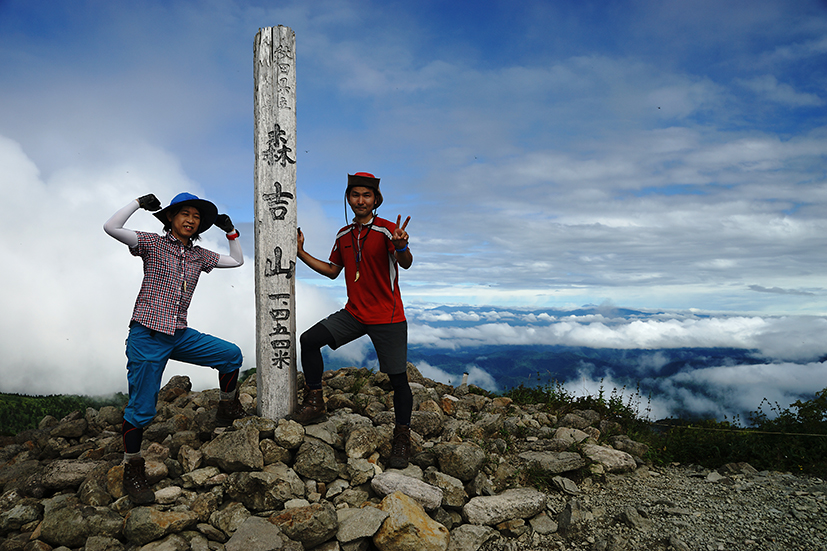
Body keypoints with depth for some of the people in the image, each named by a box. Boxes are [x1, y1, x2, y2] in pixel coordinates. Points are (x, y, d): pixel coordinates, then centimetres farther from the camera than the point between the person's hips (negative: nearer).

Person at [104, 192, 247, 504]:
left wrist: (231, 231, 14)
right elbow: (111, 227, -14)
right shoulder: (153, 244, -2)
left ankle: (227, 408, 25)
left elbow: (237, 260, 21)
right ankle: (132, 471, 10)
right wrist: (139, 203, -9)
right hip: (147, 337, -5)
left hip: (180, 336, 6)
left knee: (232, 355, 4)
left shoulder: (199, 256, 12)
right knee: (141, 408, -4)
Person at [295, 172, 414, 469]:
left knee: (398, 378, -3)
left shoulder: (387, 230, -12)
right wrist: (301, 253, 14)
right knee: (309, 340, -4)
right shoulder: (344, 235, 8)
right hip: (354, 313, 6)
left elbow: (406, 263, -29)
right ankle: (315, 402, 12)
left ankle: (402, 437, 16)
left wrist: (401, 246, -51)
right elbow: (333, 271, 20)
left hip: (387, 318, -5)